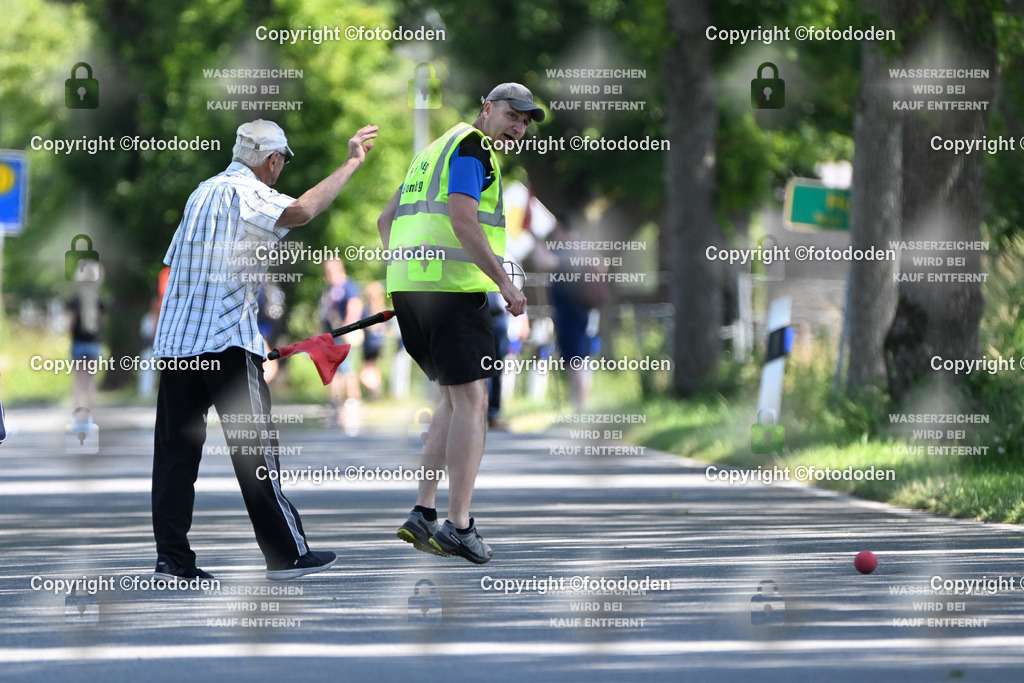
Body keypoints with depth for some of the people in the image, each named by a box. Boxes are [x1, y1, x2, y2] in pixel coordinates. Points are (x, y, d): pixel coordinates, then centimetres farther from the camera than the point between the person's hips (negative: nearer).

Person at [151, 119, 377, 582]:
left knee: (175, 450, 4)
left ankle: (171, 558, 0)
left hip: (175, 339, 8)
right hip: (227, 340, -8)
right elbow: (300, 212, -27)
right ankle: (286, 553, 3)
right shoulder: (245, 192, -7)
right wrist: (352, 162, -20)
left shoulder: (204, 191, 19)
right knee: (255, 447, -2)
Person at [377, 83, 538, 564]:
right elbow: (464, 221, -19)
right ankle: (458, 525, -10)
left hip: (407, 287, 9)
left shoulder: (435, 150, 24)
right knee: (471, 402, -6)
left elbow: (387, 221, 27)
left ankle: (422, 514, 8)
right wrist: (505, 284, -18)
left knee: (455, 399, 16)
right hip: (453, 287, -9)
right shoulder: (472, 147, -5)